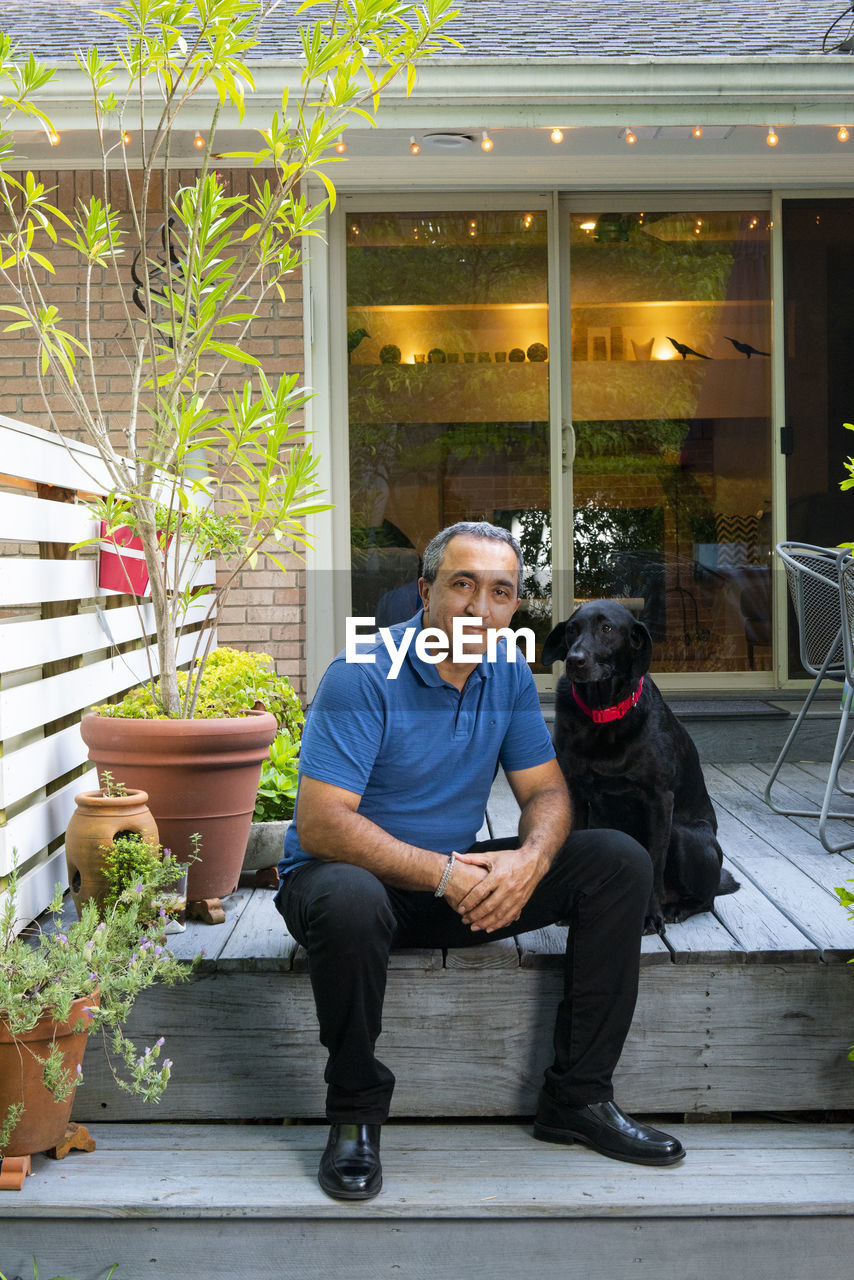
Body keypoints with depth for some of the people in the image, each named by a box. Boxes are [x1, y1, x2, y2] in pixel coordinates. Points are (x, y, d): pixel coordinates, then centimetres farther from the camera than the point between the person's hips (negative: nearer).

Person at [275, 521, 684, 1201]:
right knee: (349, 901, -42)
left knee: (620, 862, -10)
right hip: (359, 872, -6)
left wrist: (530, 860, -21)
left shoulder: (509, 674, 1)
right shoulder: (362, 677, -19)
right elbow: (320, 824, -25)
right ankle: (354, 1112, -17)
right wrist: (445, 874, -31)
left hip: (459, 879, 6)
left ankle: (578, 1096, -4)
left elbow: (546, 791, 3)